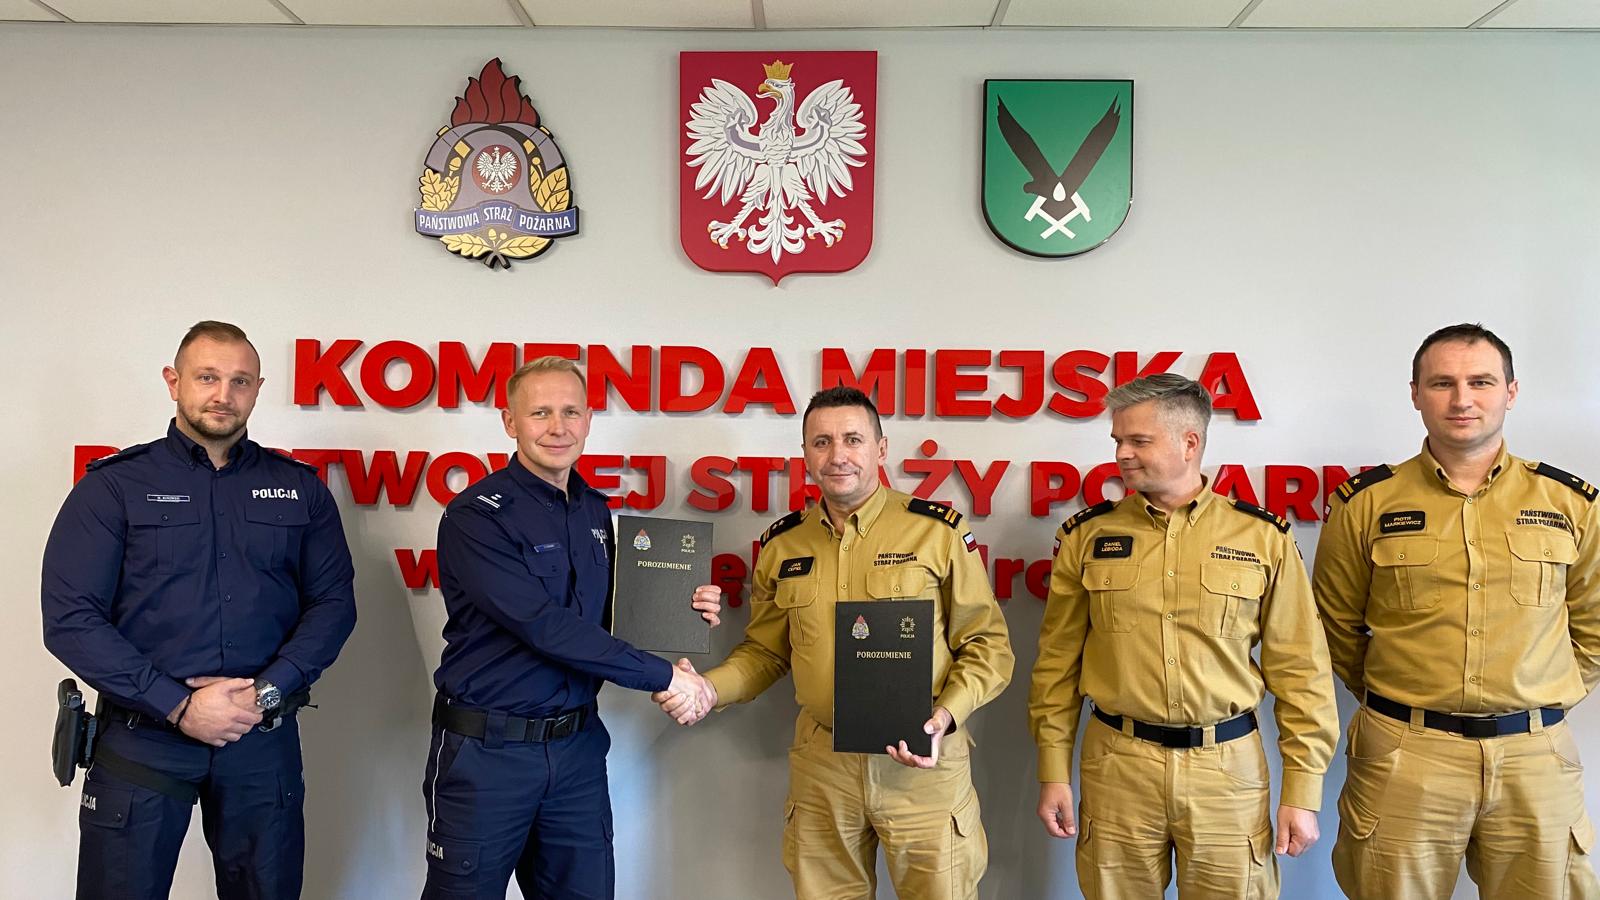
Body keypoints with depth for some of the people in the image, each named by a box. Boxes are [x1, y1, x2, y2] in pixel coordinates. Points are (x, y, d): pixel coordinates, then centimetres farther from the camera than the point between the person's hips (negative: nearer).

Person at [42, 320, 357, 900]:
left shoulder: (300, 488, 7)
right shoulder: (114, 486, 0)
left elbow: (333, 602, 4)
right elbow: (70, 620, -7)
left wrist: (267, 691, -10)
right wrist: (179, 706, -14)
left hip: (265, 738, 2)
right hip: (141, 738, -2)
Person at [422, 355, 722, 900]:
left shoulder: (597, 512, 8)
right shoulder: (476, 516, -14)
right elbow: (544, 626, -22)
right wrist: (659, 674, -18)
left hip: (577, 749, 6)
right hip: (486, 751, -5)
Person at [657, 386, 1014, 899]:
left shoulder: (937, 531, -7)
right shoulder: (781, 546, 4)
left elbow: (987, 645, -3)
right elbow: (765, 651, 14)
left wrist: (946, 714, -17)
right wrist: (710, 689, -4)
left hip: (924, 760, -3)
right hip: (820, 765, 3)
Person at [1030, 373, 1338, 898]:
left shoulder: (1264, 538, -1)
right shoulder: (1088, 536, 1)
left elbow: (1299, 670, 1)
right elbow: (1058, 662, 5)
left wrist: (1303, 791, -1)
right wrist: (1053, 774, 3)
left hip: (1228, 767, 0)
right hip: (1117, 765, 1)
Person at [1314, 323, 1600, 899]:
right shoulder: (1367, 504, -2)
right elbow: (1337, 627, 7)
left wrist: (1547, 699, 8)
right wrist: (1393, 700, 8)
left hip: (1537, 758, 2)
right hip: (1402, 757, -1)